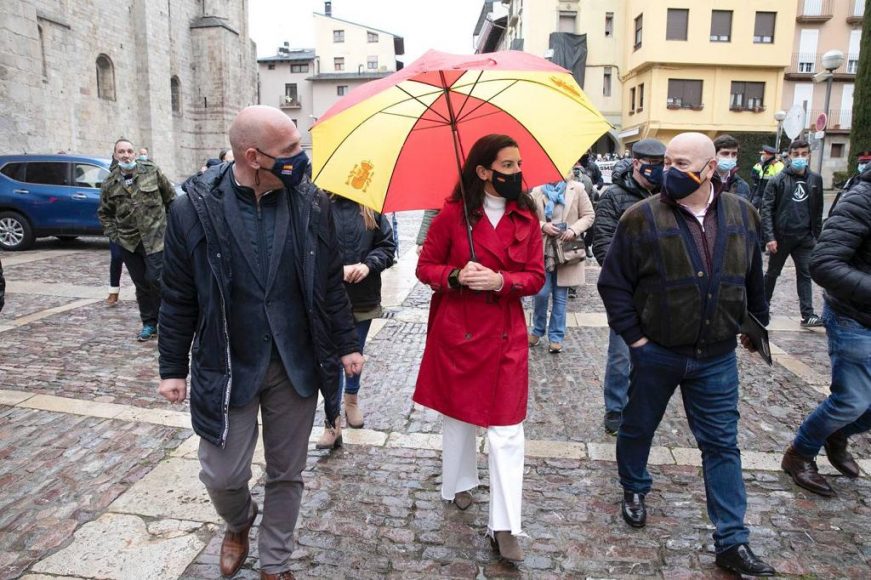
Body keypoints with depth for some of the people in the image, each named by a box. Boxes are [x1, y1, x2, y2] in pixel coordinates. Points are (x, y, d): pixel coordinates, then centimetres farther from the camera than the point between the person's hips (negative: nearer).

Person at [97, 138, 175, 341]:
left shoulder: (152, 171, -2)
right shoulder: (110, 183, 5)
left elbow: (170, 197, 5)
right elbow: (104, 213, 16)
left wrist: (171, 222, 3)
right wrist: (113, 234, 5)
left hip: (155, 237, -3)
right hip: (128, 241, 3)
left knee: (155, 280, -8)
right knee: (141, 284, 9)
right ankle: (148, 323, 21)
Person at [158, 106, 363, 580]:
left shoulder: (311, 204, -5)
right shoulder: (195, 209, -10)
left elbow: (330, 284, 4)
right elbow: (178, 299, -2)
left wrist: (346, 345, 6)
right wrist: (173, 369, 2)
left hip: (296, 366, 2)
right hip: (227, 368, -1)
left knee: (287, 474, 14)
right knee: (223, 475, 8)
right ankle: (238, 523, 45)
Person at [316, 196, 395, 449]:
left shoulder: (371, 209, 1)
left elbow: (387, 246, 2)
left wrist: (368, 265, -15)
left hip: (364, 297, 3)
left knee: (355, 353, 20)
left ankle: (352, 398, 44)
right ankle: (333, 424, 5)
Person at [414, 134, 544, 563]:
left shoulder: (526, 218, 1)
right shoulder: (452, 214, -5)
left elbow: (535, 277, 0)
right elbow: (425, 267, 0)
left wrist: (500, 280, -19)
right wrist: (456, 276, -21)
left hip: (505, 335, 1)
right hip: (456, 331, -1)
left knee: (507, 429, -2)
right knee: (457, 412, 16)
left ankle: (504, 526, 6)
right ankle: (459, 482, 42)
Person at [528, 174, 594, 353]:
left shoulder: (577, 189, 1)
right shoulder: (537, 192, 3)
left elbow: (589, 215, 3)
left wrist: (574, 229, -13)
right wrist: (542, 226, -13)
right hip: (543, 250, 0)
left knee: (560, 296, 7)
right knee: (541, 294, 0)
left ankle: (556, 336, 19)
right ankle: (538, 330, 24)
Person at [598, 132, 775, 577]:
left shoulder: (742, 216, 0)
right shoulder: (642, 217, -12)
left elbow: (753, 281, 14)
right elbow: (613, 282, -8)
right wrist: (632, 336, -11)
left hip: (717, 357, 2)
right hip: (656, 353, -2)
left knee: (722, 445, 7)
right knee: (638, 428, 16)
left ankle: (732, 543, 18)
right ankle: (634, 490, 44)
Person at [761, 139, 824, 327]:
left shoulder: (815, 179, 5)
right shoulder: (778, 180, -7)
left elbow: (818, 211, 11)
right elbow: (767, 209, -11)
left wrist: (816, 235, 8)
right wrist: (769, 237, -17)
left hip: (804, 238, 3)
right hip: (781, 237, -3)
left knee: (805, 275, 1)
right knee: (772, 272, 12)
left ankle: (807, 314, 2)